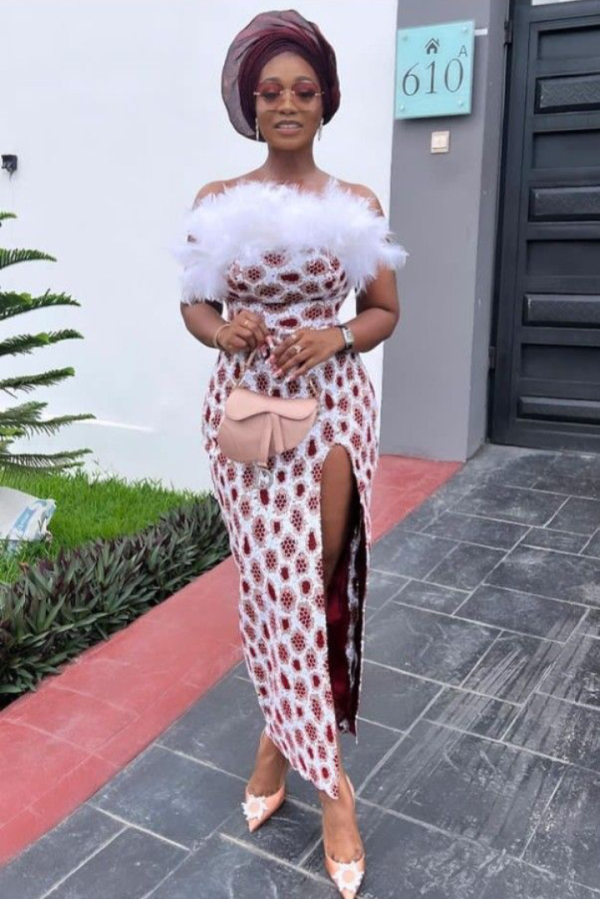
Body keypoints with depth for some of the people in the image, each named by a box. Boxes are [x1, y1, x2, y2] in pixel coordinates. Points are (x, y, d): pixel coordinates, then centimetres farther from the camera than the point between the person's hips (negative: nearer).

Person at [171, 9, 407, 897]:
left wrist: (336, 337, -14)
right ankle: (331, 780, 18)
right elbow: (194, 305, 9)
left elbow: (385, 311, 7)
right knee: (277, 582, 1)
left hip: (332, 405, 0)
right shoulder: (215, 201, 5)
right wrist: (221, 330, -13)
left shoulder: (358, 205, 4)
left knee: (315, 581, 2)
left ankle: (283, 736, 26)